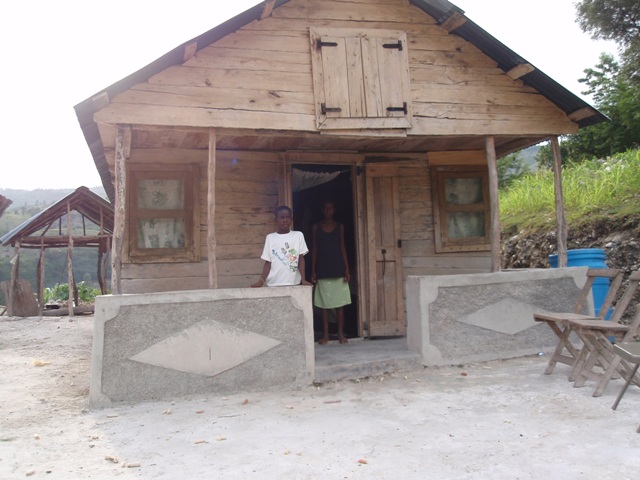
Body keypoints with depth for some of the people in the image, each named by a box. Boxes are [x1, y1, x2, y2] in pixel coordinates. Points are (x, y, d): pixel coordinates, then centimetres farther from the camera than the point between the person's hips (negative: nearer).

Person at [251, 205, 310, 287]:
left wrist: (303, 280, -5)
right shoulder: (270, 237, 4)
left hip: (293, 283, 0)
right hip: (274, 284, 0)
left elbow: (301, 259, 4)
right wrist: (261, 281, -7)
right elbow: (268, 262, 4)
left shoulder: (298, 235, 4)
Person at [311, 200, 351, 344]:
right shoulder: (316, 227, 6)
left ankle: (341, 333, 7)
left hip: (338, 269, 0)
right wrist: (313, 271, 0)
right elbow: (315, 250, 5)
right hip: (323, 270, 0)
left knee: (340, 302, 0)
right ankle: (326, 335, 7)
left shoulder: (340, 226, 7)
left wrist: (347, 269, -2)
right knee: (324, 304, 1)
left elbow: (343, 248, 6)